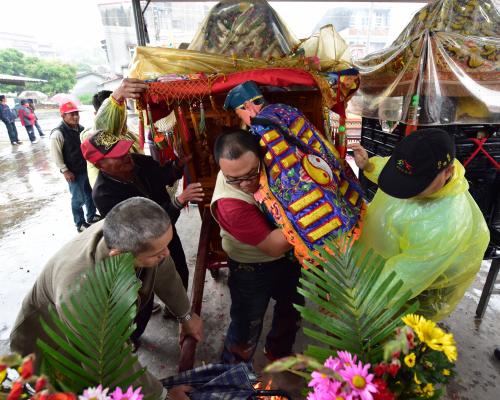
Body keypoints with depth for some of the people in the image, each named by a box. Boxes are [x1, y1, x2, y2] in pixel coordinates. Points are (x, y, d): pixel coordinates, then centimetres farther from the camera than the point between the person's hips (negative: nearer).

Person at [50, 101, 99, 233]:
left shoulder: (81, 128, 4)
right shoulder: (58, 133, -18)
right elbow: (55, 154, -16)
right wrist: (64, 170, -16)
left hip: (87, 168, 7)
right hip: (74, 172, -7)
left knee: (90, 194, 20)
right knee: (78, 199, 4)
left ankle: (91, 216, 41)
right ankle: (80, 224, 22)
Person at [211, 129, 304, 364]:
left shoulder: (265, 162, -22)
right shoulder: (229, 204, -38)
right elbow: (274, 246, -34)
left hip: (288, 255, 7)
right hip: (254, 270, -6)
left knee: (292, 309, 28)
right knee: (247, 327, 15)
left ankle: (278, 354, 59)